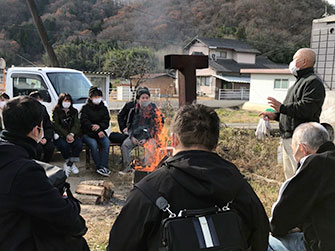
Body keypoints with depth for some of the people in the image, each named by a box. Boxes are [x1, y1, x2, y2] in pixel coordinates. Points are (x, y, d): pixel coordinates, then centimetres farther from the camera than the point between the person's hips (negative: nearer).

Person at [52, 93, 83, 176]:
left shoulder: (74, 111, 14)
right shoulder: (56, 111, 3)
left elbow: (77, 124, 1)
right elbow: (56, 125, -8)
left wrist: (71, 134, -19)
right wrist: (66, 135, -21)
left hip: (72, 134, 3)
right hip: (59, 135, -3)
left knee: (79, 143, -28)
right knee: (64, 144, -34)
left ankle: (69, 163, -15)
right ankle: (71, 164, -14)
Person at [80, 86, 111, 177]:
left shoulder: (104, 108, 15)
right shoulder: (86, 108, 4)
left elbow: (106, 122, 5)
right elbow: (84, 122, -10)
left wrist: (99, 126, -20)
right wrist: (97, 131, -22)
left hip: (100, 131, 3)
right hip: (87, 133, -3)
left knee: (106, 142, -28)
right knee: (93, 144, -32)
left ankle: (103, 166, -30)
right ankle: (99, 167, -26)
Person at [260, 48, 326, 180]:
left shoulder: (313, 82, -12)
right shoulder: (299, 81, 22)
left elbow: (307, 109, -24)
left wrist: (282, 107, -24)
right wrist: (275, 115, 13)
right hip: (288, 138, 11)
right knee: (289, 173, 17)